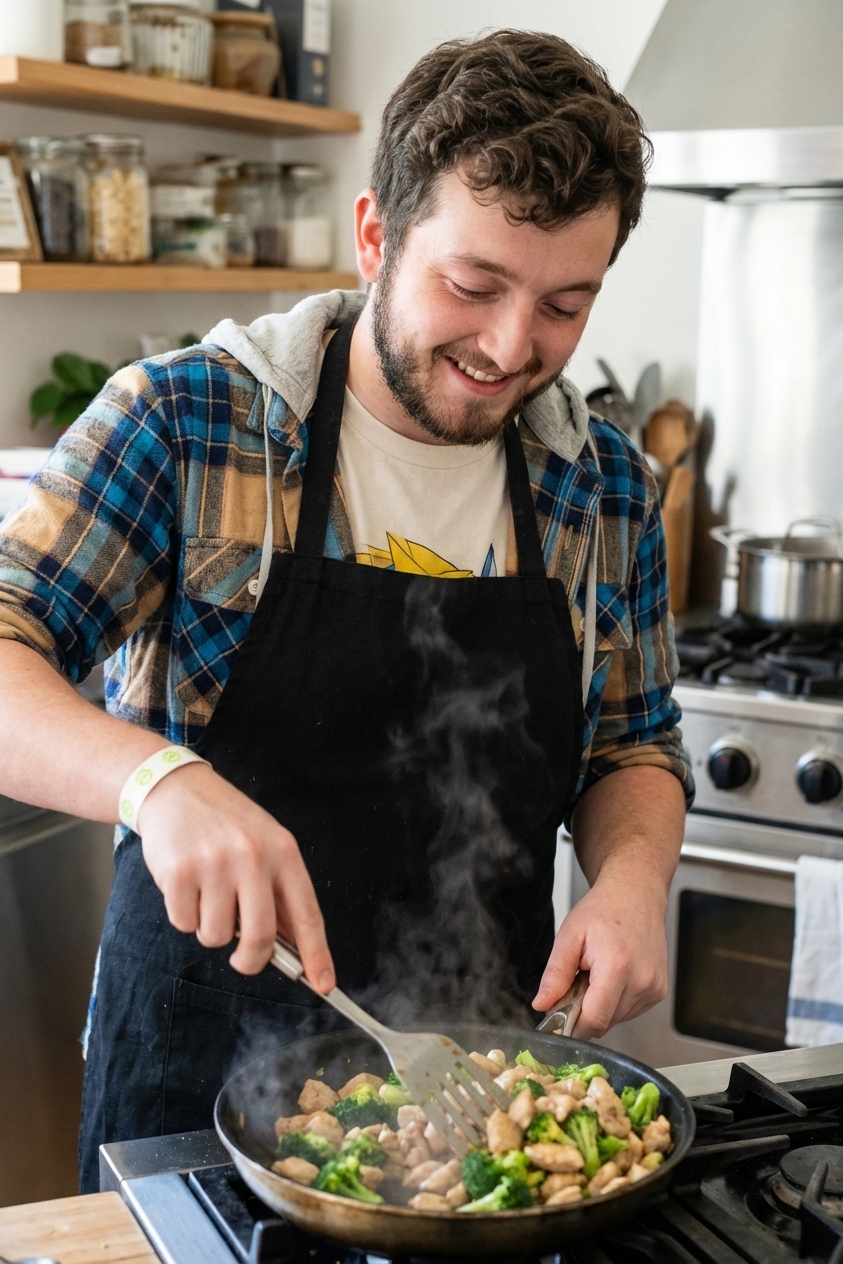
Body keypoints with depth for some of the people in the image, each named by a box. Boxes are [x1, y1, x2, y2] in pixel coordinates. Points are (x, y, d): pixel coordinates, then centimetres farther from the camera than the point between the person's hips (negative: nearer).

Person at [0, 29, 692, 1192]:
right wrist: (158, 776, -35)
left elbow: (633, 746, 10)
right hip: (202, 1065, -2)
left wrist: (634, 878, -11)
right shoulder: (183, 421, -11)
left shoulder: (610, 486, 1)